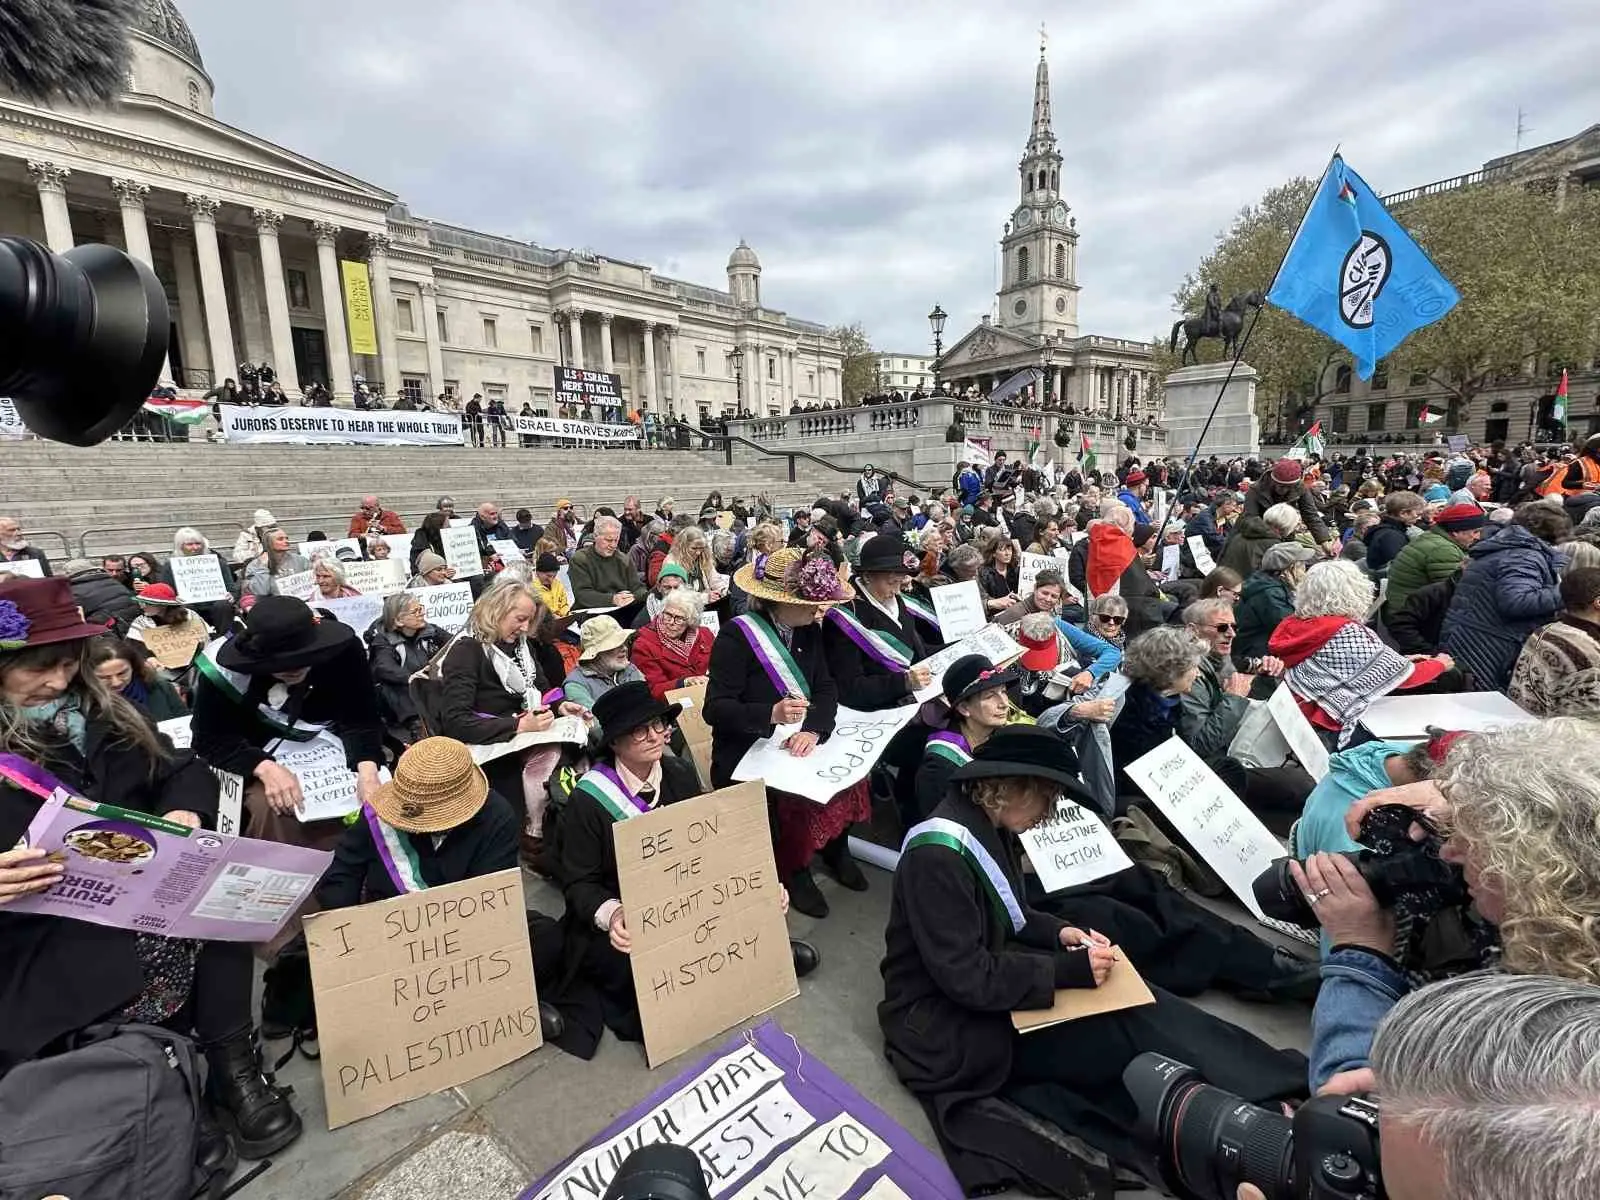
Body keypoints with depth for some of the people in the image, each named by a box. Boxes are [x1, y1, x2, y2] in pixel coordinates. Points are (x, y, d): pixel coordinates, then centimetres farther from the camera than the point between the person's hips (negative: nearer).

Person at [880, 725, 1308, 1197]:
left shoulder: (988, 826, 0)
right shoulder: (939, 853, -28)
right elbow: (967, 978, -27)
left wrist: (1060, 932, -2)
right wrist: (1070, 970, -20)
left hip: (982, 987, 8)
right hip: (944, 1021, -8)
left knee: (1139, 1009, -6)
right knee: (1125, 1035, -17)